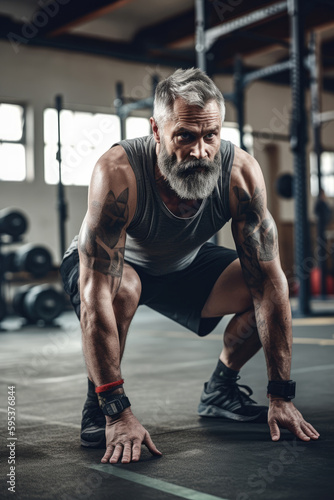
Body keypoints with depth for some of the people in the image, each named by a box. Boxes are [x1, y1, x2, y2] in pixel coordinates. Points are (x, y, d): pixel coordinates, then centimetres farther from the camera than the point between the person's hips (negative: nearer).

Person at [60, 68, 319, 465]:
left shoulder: (242, 174, -28)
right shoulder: (118, 174, -38)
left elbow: (269, 281, -25)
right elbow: (96, 293, -41)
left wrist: (281, 396, -25)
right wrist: (117, 413, -42)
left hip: (184, 265, 4)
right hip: (103, 265, -3)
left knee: (262, 287, -16)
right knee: (123, 287, -37)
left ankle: (220, 391, 10)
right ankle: (98, 407, -11)